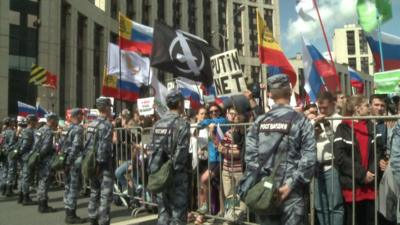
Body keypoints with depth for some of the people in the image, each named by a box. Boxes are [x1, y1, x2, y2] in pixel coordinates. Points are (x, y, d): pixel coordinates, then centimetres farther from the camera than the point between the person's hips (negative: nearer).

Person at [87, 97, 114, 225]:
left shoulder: (92, 124, 11)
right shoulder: (107, 125, -15)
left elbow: (88, 143, 12)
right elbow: (104, 147, -21)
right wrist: (100, 163, -16)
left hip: (93, 163, 9)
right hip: (104, 164, -9)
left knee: (94, 193, 16)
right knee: (106, 195, -3)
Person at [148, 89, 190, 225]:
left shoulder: (157, 124, 8)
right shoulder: (182, 124, -12)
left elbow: (153, 149, 9)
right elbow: (182, 152, -17)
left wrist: (154, 170, 13)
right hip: (176, 175, -6)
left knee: (163, 212, 14)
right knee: (177, 214, 3)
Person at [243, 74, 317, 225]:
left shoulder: (259, 122, 4)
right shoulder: (300, 121, -4)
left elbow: (250, 156, -2)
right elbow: (309, 158, -12)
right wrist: (291, 184, -11)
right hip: (291, 191, -3)